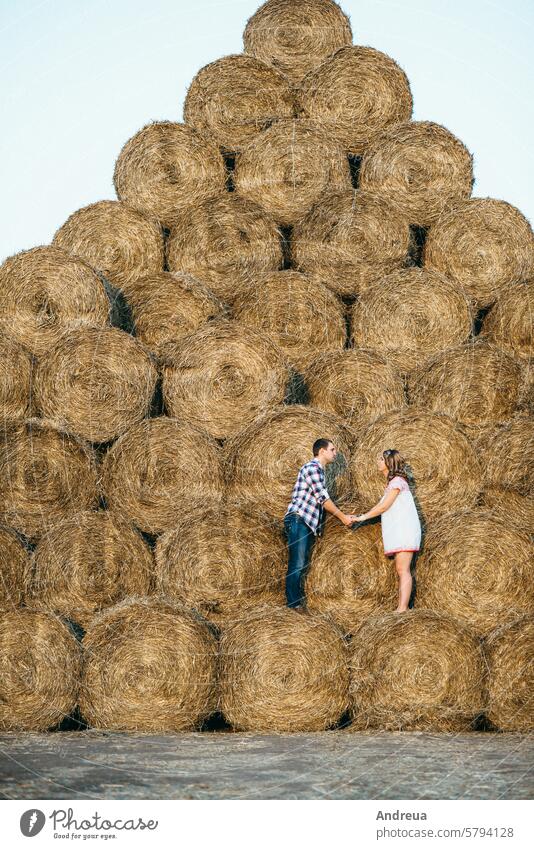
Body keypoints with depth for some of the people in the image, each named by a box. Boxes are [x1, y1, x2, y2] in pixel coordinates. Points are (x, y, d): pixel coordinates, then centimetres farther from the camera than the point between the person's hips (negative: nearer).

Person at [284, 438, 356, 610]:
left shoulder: (319, 470, 23)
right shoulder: (312, 467, -8)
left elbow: (321, 501, 24)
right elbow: (323, 498, -11)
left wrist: (344, 516, 20)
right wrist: (342, 517, -5)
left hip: (308, 524, 10)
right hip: (298, 520, -10)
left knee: (302, 564, 10)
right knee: (297, 564, -12)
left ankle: (298, 602, 13)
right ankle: (294, 604, -14)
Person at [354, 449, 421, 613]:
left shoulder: (397, 481, -9)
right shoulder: (392, 482, 20)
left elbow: (384, 507, -13)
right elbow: (381, 506, 18)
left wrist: (363, 517, -5)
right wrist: (361, 516, 12)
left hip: (404, 530, -10)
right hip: (397, 531, 10)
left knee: (403, 570, -15)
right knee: (401, 570, 7)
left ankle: (402, 609, -20)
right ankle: (401, 608, 7)